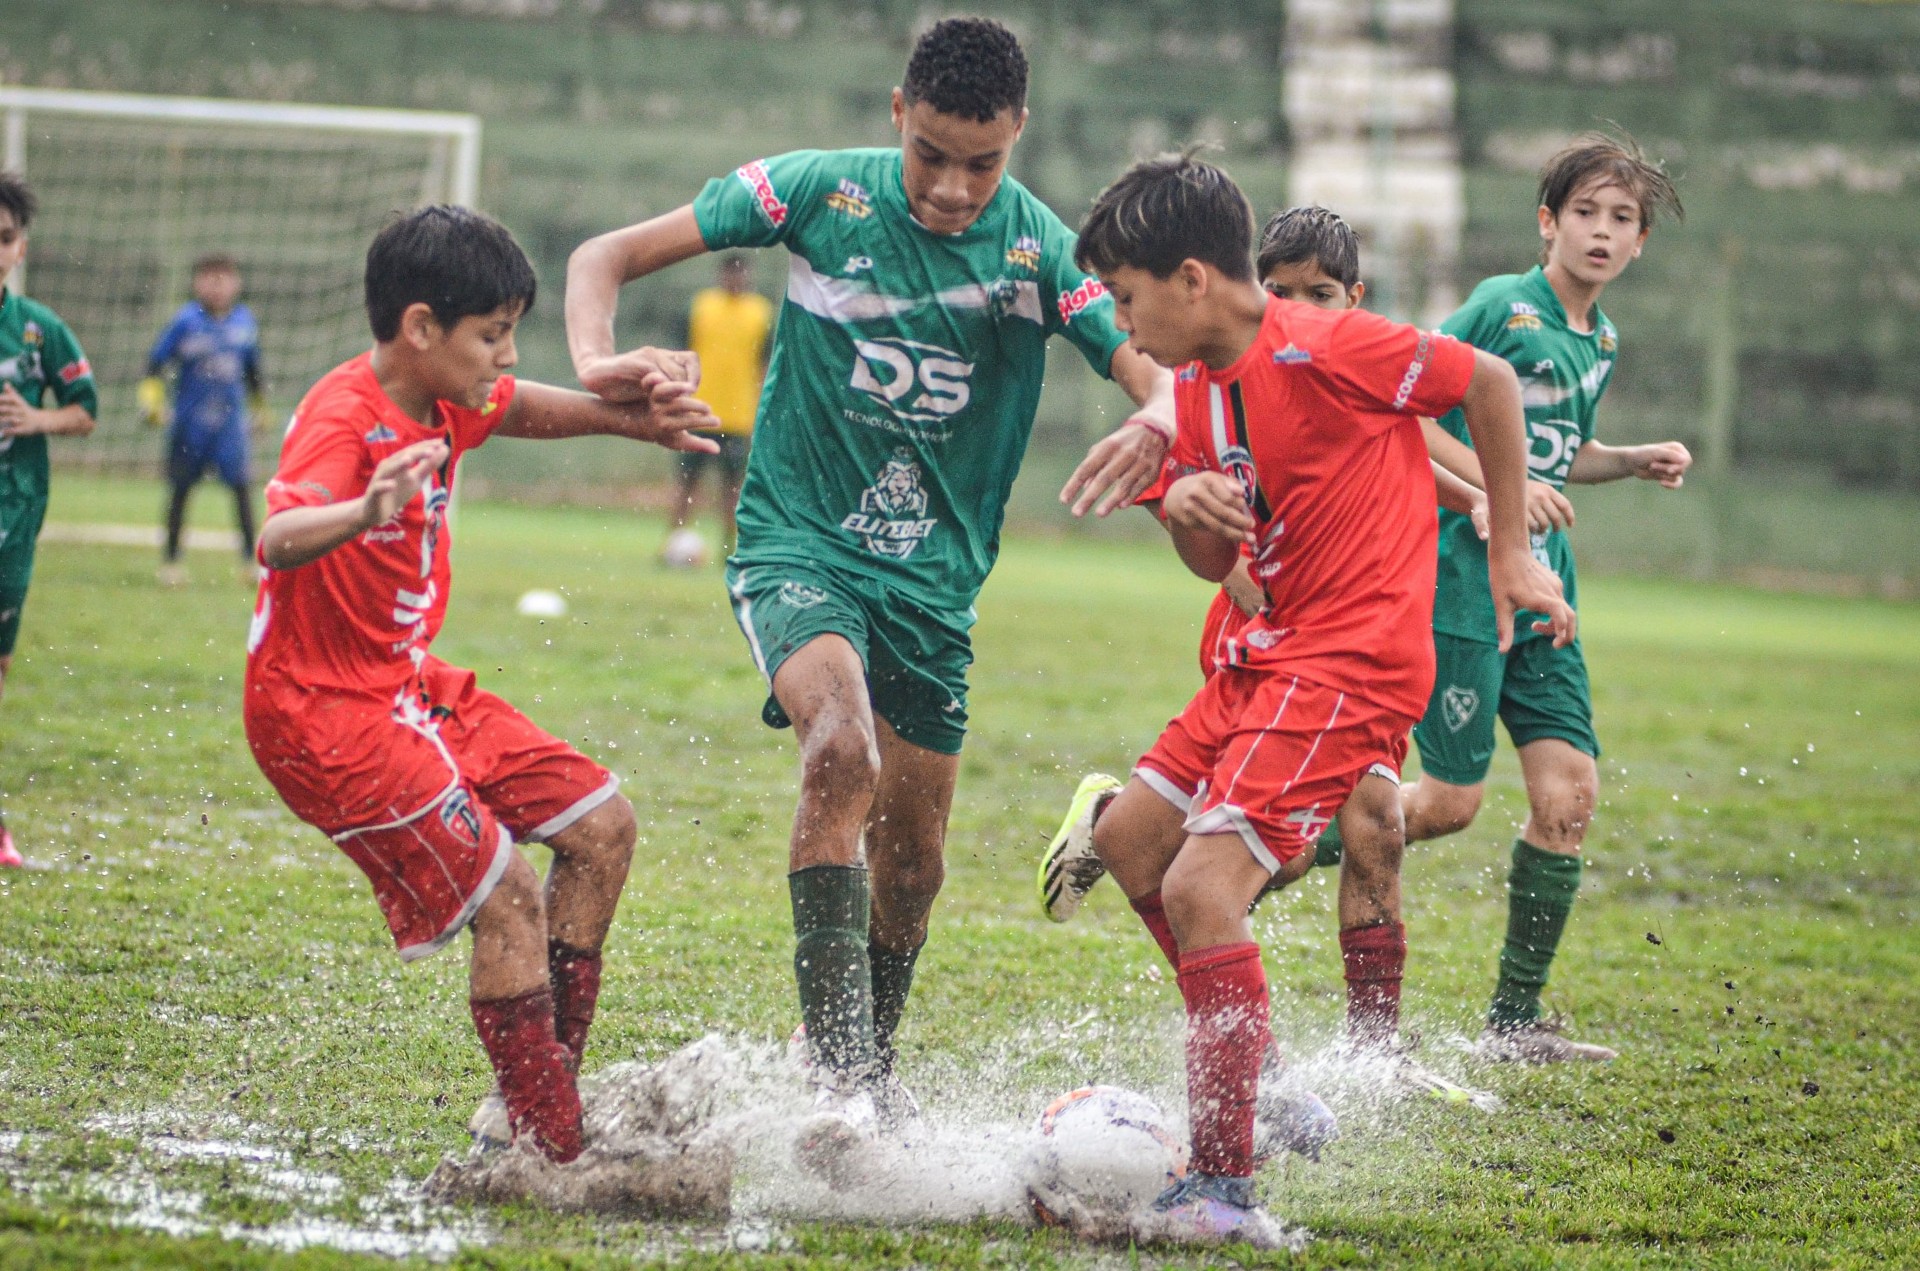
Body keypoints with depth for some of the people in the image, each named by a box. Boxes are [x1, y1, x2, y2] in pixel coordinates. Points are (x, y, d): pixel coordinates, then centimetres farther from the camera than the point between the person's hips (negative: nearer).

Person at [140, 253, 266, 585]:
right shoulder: (186, 321, -7)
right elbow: (156, 361, -4)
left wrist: (260, 406, 23)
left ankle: (251, 557, -3)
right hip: (190, 418, -1)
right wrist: (150, 399, -14)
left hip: (230, 418, 2)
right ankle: (171, 559, 17)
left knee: (241, 485, -8)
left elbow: (252, 368, 16)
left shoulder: (244, 321, 2)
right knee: (180, 488, 6)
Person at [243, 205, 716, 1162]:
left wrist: (635, 421, 14)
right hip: (328, 713, -10)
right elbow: (277, 540, -44)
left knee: (600, 827, 10)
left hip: (412, 685, 10)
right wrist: (365, 512, -64)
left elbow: (527, 409, 28)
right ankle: (553, 1154, -9)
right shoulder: (346, 419, -24)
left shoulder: (443, 403, 3)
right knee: (510, 902, -17)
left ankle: (547, 1084, 17)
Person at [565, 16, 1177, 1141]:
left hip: (935, 579, 3)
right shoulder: (819, 193, -9)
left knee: (913, 862, 11)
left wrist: (1155, 426, -42)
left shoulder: (1044, 250, -6)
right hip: (801, 543, -3)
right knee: (843, 749, -31)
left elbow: (1164, 374, -17)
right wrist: (596, 361, -27)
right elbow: (608, 257, -5)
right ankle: (834, 1076, -33)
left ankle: (878, 1077, 38)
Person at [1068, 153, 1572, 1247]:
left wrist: (1511, 553, -4)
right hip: (1269, 654, 10)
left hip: (1354, 660, -10)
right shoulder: (1200, 383, 9)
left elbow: (1491, 381, -9)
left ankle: (1225, 1193, -18)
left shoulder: (1323, 349, -18)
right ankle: (1247, 1082, 26)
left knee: (1202, 889, -19)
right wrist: (1188, 506, -8)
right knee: (1131, 838, 19)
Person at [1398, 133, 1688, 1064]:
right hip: (1462, 585, -8)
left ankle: (1515, 1023, 8)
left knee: (1570, 793, 0)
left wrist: (1635, 461, 11)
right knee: (1451, 802, -8)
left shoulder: (1601, 342, 14)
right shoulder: (1503, 308, -10)